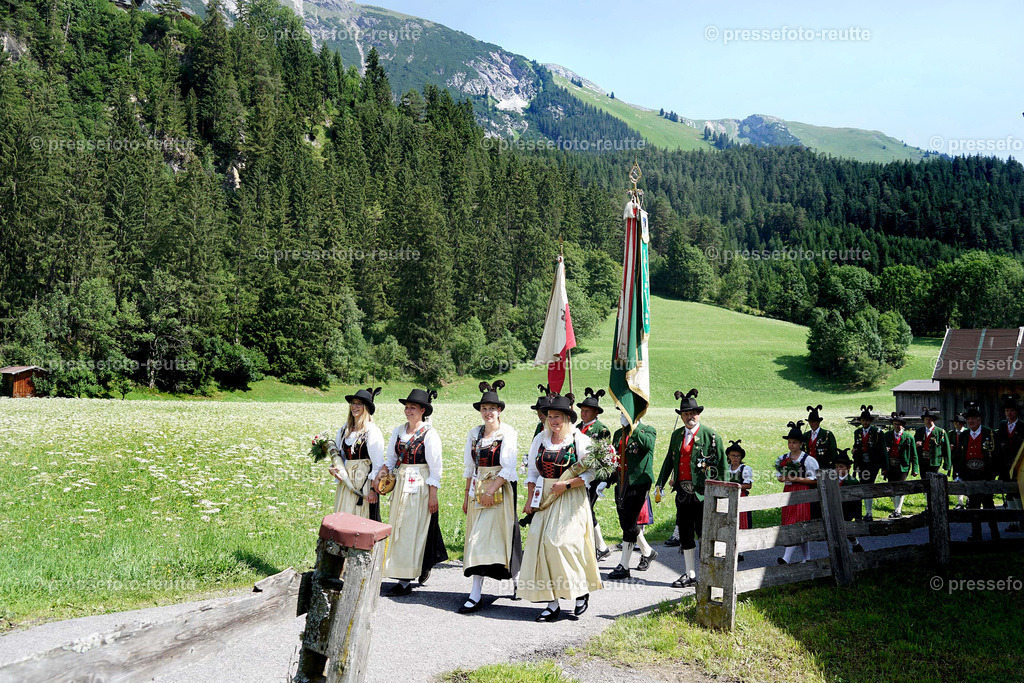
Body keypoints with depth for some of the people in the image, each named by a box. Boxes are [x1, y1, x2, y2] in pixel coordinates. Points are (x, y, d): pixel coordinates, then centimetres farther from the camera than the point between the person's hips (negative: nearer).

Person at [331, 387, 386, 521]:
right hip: (346, 481, 6)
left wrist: (373, 490, -14)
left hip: (364, 481, -6)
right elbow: (337, 454, 21)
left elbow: (378, 464, -11)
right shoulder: (345, 430, 11)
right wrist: (333, 468, 0)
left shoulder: (372, 431, -9)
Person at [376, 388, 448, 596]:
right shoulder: (399, 431, 8)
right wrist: (380, 475, -3)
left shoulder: (430, 434, -9)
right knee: (399, 529, 10)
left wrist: (433, 495, -11)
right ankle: (403, 578, 22)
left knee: (413, 531, -2)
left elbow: (435, 468, -9)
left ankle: (406, 582, 5)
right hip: (401, 484, 6)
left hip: (420, 486, -6)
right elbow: (390, 458, 14)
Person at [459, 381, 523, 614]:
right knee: (477, 539, 8)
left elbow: (508, 468, -12)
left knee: (484, 538, -10)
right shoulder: (474, 433, 11)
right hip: (477, 490, 6)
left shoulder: (507, 433, -6)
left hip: (499, 490, -6)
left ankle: (475, 595, -9)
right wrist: (466, 496, 13)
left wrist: (490, 491, -17)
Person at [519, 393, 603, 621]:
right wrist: (530, 500, 7)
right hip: (545, 500, 5)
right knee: (541, 545, -2)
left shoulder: (581, 440, -4)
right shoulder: (540, 439, 10)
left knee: (561, 542, -14)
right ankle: (552, 604, 6)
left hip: (570, 500, -5)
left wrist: (566, 485, -15)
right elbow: (533, 472, 14)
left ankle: (582, 591, 10)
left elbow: (590, 473, -5)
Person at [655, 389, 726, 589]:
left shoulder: (710, 435, -4)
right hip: (683, 491, 6)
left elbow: (722, 465, -5)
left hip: (703, 491, -5)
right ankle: (690, 574, 21)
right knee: (685, 533, 10)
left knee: (703, 533, -2)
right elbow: (669, 461, 18)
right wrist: (660, 485, 15)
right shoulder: (677, 435, 12)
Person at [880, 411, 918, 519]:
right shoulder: (886, 436, 9)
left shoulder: (908, 437, 1)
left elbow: (914, 455, 4)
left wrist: (914, 469, 0)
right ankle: (896, 509, 21)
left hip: (902, 467, -4)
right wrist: (883, 468, 7)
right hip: (890, 466, 4)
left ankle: (898, 511, -9)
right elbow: (883, 452, 11)